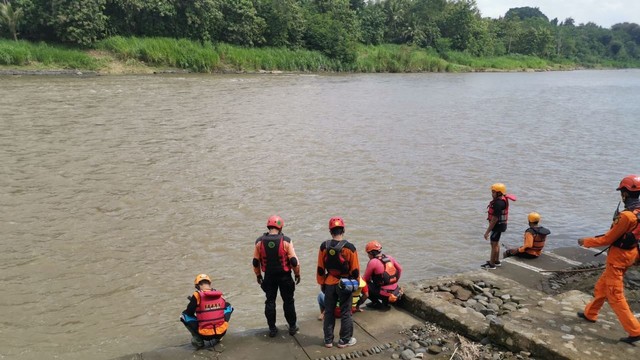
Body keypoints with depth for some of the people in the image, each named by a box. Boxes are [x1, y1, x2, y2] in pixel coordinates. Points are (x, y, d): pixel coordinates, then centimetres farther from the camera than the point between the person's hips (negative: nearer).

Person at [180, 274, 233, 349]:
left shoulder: (197, 295, -9)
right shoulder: (219, 295, 2)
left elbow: (189, 313, -1)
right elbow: (226, 306, 19)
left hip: (205, 335, -2)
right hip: (221, 333, 2)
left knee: (185, 315, 16)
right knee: (229, 307, 26)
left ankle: (198, 340, 6)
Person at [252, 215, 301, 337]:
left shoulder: (259, 242, -6)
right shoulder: (286, 241, -14)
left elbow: (256, 262, 0)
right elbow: (294, 261, -12)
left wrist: (258, 275, 15)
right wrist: (297, 274, 3)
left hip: (269, 276, 2)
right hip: (285, 276, -2)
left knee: (270, 302, 13)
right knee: (288, 301, 12)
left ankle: (272, 328, 18)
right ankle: (292, 326, 21)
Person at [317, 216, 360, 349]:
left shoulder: (324, 246, -9)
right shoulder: (349, 247, -16)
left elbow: (320, 268, -1)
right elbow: (355, 270, -8)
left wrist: (321, 283, 12)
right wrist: (355, 283, 8)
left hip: (329, 284, 2)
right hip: (345, 284, -2)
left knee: (329, 312, 15)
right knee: (345, 313, 12)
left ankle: (328, 340, 24)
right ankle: (344, 340, 21)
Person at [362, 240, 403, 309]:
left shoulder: (373, 262, -13)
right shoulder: (390, 258, 5)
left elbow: (365, 279, -5)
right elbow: (400, 269, 20)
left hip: (386, 295, -7)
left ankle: (377, 304, 6)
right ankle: (385, 303, 19)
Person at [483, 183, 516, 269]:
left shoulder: (498, 203, -28)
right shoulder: (503, 199, 3)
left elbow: (494, 219, -28)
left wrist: (487, 231, -23)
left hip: (497, 225, -10)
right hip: (500, 224, 10)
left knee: (494, 244, 1)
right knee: (496, 243, 22)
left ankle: (491, 264, 11)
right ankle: (496, 261, 36)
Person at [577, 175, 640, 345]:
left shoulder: (626, 215, -27)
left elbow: (607, 239, -19)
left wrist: (585, 242, -5)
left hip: (618, 257, -9)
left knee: (615, 295, 0)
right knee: (601, 286, 23)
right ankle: (590, 313, 38)